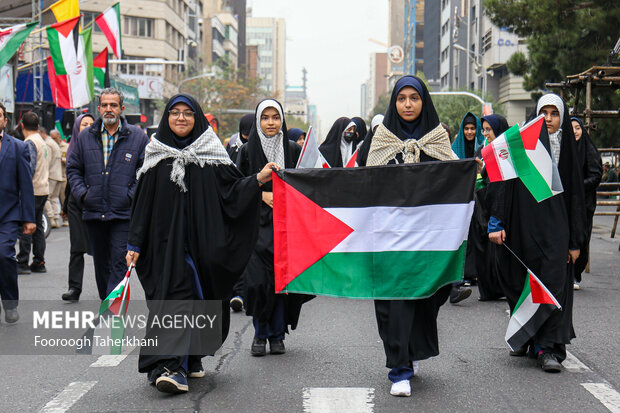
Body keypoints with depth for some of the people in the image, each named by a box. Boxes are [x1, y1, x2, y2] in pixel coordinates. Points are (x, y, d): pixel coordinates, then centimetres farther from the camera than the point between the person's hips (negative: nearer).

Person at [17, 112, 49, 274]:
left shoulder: (29, 143, -12)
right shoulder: (43, 142, 15)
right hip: (44, 189, 9)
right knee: (37, 226, 12)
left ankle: (22, 263, -6)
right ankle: (39, 263, 13)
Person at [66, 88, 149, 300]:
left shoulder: (137, 136, 3)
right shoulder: (85, 137, 9)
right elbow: (73, 168, 13)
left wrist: (131, 195, -10)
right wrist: (82, 194, -1)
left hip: (123, 213, -3)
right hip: (93, 212, 4)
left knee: (119, 262, -9)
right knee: (100, 262, 13)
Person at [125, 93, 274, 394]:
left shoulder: (210, 154, 5)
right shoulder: (157, 156, 7)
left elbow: (231, 190, -1)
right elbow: (143, 201, 7)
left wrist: (258, 179, -18)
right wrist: (135, 244, 3)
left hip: (202, 241, 1)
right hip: (167, 242, -1)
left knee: (201, 298, 6)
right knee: (174, 298, -10)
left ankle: (191, 359, 22)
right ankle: (173, 367, -16)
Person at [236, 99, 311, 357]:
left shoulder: (293, 149, 8)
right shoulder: (248, 150, 5)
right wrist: (263, 194, -11)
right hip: (257, 222, -1)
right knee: (259, 279, -9)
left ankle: (277, 335, 10)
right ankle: (260, 334, 5)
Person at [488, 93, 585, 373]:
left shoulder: (567, 149, 7)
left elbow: (575, 195, 8)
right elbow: (505, 183, -2)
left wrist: (576, 241, 4)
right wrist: (496, 223, -12)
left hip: (555, 226, 0)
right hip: (524, 225, 0)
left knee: (553, 282, -8)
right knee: (522, 284, 7)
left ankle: (549, 348, -7)